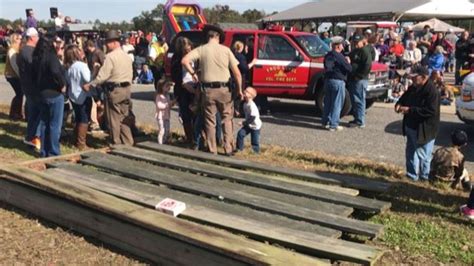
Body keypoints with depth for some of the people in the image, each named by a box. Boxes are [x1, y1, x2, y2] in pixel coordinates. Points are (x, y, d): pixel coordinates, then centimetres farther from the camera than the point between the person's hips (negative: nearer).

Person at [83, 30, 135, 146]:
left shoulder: (110, 56, -14)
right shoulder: (126, 56, 10)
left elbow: (102, 75, -17)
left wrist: (90, 84, -8)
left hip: (114, 90, -7)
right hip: (126, 89, 7)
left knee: (114, 119, 3)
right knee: (124, 118, 13)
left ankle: (117, 144, 10)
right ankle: (128, 143, 16)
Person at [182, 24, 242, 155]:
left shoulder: (201, 49, 0)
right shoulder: (226, 50, -1)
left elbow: (184, 61, -13)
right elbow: (237, 73, -4)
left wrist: (193, 74, 0)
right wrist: (239, 90, 6)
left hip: (208, 89, 0)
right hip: (224, 89, 0)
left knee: (210, 120, 10)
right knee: (227, 119, 14)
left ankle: (212, 150, 15)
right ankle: (228, 148, 12)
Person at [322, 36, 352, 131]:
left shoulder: (328, 56, 12)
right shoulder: (339, 56, -13)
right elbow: (349, 69, -13)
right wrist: (348, 62, 8)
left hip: (327, 80, 8)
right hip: (338, 81, -8)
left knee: (328, 102, 16)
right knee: (337, 104, -3)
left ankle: (326, 122, 22)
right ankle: (333, 125, -2)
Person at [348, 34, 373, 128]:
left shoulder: (365, 51, -9)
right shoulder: (354, 51, 21)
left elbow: (367, 66, -19)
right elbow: (350, 63, 29)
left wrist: (358, 76, -17)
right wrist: (350, 76, 14)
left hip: (360, 80, -10)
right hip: (353, 80, 10)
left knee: (359, 100, -8)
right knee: (354, 100, 13)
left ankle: (360, 122, -4)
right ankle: (357, 119, 23)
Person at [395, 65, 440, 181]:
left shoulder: (432, 91, -21)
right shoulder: (413, 87, 5)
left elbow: (431, 111, -27)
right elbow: (405, 97, 20)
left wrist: (410, 110, -28)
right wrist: (399, 104, -4)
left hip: (424, 130, -9)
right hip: (411, 127, 9)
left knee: (423, 156, 3)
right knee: (410, 153, 18)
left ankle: (425, 179, 19)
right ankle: (411, 175, 32)